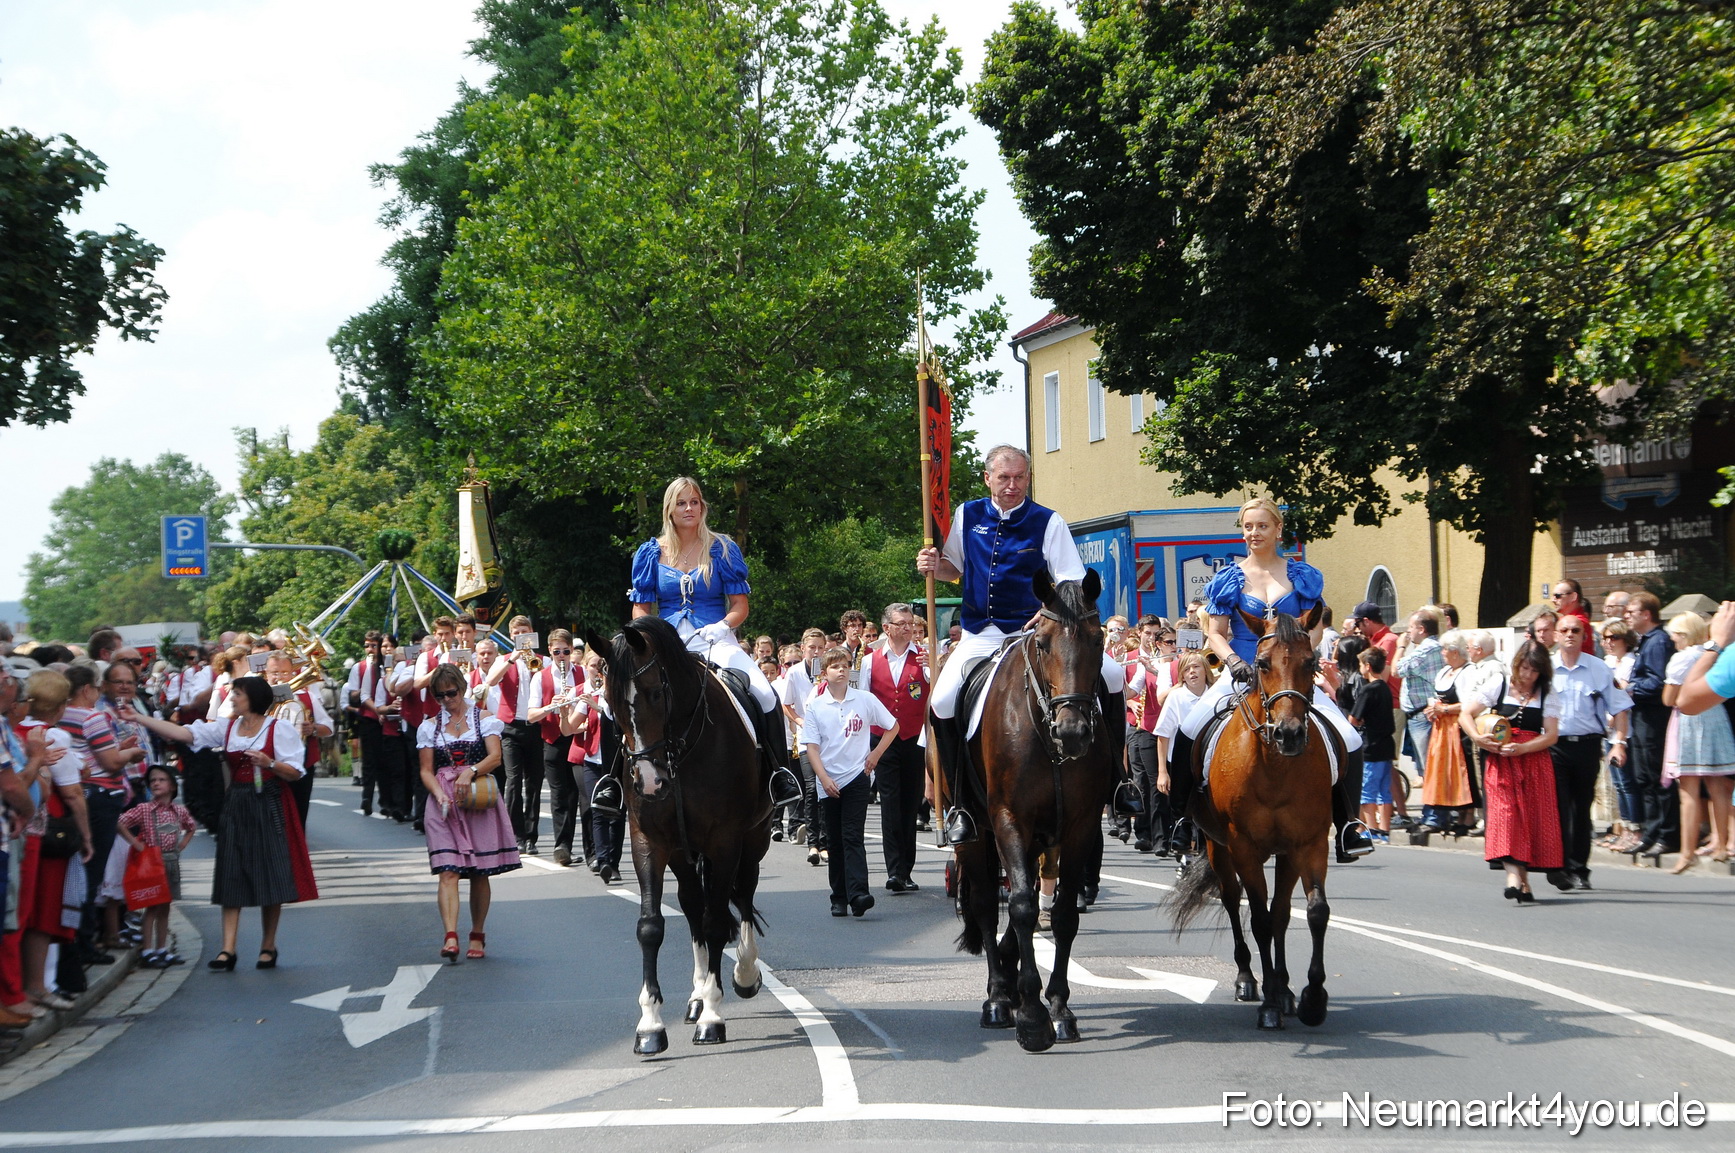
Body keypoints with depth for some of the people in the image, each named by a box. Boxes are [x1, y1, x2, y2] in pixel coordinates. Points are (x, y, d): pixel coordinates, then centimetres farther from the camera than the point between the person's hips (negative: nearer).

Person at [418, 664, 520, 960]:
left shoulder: (484, 719, 7)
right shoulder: (430, 726, 12)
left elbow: (495, 757, -6)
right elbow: (426, 771, 8)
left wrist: (470, 772, -23)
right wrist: (439, 793, -12)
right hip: (444, 803, 1)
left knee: (479, 873, 3)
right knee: (448, 871, -13)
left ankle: (477, 935, 15)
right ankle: (450, 937, -23)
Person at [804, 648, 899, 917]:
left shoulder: (865, 700, 1)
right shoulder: (815, 706, 2)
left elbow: (892, 726, 12)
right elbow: (812, 747, 0)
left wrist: (875, 754, 3)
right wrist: (824, 778, -11)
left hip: (857, 777, -2)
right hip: (829, 782, 2)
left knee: (853, 837, -12)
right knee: (835, 841, 7)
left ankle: (857, 894, -21)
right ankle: (839, 897, 13)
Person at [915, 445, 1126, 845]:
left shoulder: (1048, 522, -3)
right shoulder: (967, 515, 6)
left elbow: (1072, 583, -7)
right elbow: (957, 569, 20)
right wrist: (933, 565, -3)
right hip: (980, 636, 2)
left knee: (1111, 675, -20)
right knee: (943, 700, -20)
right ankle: (960, 802, -4)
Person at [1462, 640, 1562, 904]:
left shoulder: (1548, 694, 7)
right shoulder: (1498, 686, 5)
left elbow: (1551, 734, 0)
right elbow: (1466, 714, 5)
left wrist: (1521, 748, -15)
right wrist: (1478, 738, -13)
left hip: (1535, 761, 1)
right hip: (1501, 762, -1)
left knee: (1533, 818, -2)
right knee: (1505, 813, -15)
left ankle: (1523, 879, 6)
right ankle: (1513, 875, -26)